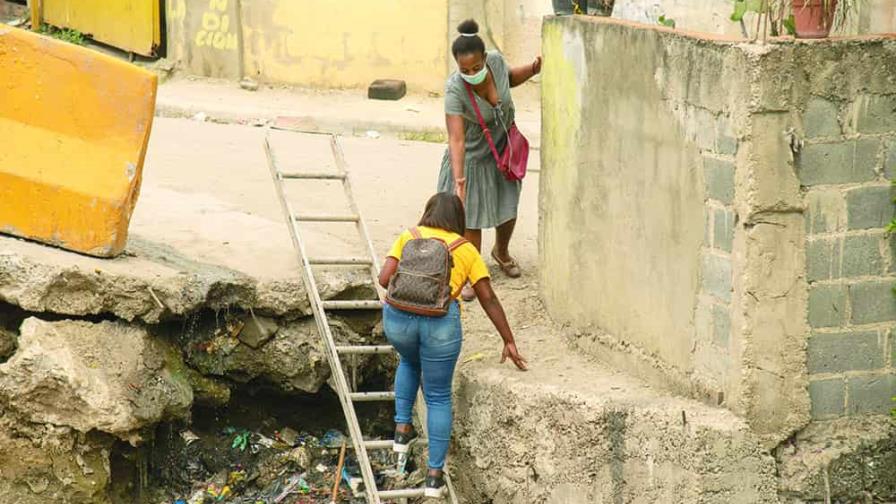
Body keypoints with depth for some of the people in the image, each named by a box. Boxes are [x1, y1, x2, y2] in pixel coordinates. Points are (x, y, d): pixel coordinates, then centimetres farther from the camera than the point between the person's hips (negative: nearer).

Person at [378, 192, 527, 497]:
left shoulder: (408, 238, 15)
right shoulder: (466, 250, 14)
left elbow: (384, 279, 3)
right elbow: (489, 299, 9)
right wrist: (509, 341, 13)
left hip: (399, 315, 1)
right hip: (441, 321, -1)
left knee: (409, 362, 35)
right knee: (438, 397, 11)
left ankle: (402, 428, 31)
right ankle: (435, 475, 11)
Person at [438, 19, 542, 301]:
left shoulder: (496, 60, -22)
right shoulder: (455, 90, -35)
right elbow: (456, 139, -40)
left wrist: (533, 69, -13)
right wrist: (459, 179, -50)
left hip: (503, 151, 5)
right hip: (472, 158, -5)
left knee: (508, 211, 18)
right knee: (471, 219, 4)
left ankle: (501, 252, 49)